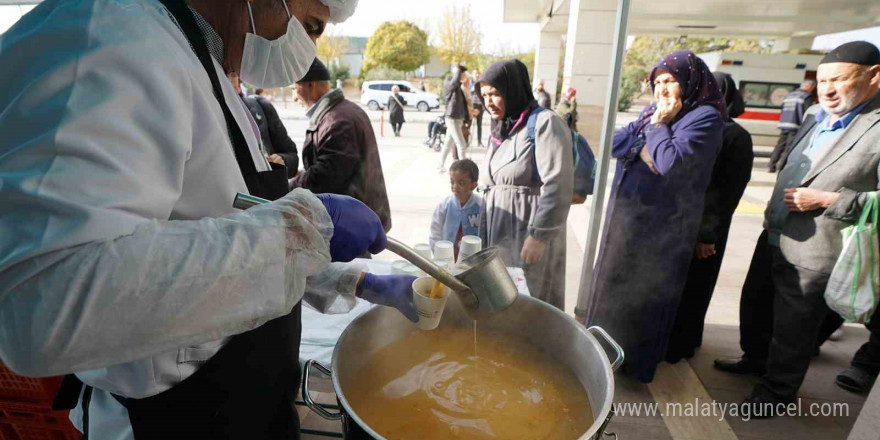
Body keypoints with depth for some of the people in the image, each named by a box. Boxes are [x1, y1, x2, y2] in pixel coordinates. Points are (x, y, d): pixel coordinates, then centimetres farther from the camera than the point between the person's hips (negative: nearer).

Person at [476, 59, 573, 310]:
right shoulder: (500, 130, 16)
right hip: (499, 234, 7)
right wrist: (484, 233, 17)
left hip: (531, 236, -7)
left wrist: (539, 236, -20)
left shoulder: (544, 123, -9)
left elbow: (558, 187, -18)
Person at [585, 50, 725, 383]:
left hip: (659, 227, -8)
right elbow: (615, 142, 3)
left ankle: (637, 359, 26)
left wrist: (658, 124, -12)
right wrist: (644, 148, -14)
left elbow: (670, 161, -25)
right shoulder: (654, 111, 11)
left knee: (643, 293, 6)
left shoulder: (705, 116, -11)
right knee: (613, 284, 17)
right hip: (626, 216, 8)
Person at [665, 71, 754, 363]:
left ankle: (678, 344, 28)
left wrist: (708, 234, -14)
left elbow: (731, 191, -12)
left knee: (689, 288, 10)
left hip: (700, 227, -5)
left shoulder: (736, 137, -10)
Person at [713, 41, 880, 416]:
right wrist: (773, 215, 16)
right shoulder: (817, 120, 9)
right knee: (754, 307, 23)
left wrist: (828, 201, -25)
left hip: (812, 256, -8)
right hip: (774, 240, 8)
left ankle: (776, 390, 30)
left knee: (793, 329, 9)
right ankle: (755, 358, 46)